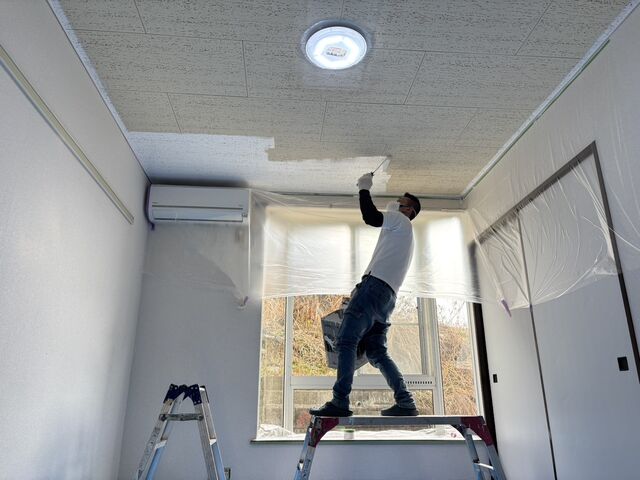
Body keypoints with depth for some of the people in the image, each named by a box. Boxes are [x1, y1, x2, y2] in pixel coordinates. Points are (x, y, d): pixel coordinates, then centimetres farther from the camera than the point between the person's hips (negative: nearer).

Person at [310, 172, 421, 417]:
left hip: (375, 285, -10)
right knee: (376, 351, 8)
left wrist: (364, 188, 5)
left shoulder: (401, 221, 8)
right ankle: (406, 402, 4)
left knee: (346, 341, -15)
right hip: (387, 295, 10)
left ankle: (340, 402, -20)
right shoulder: (402, 232, 35)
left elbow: (370, 216, -10)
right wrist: (361, 291, 23)